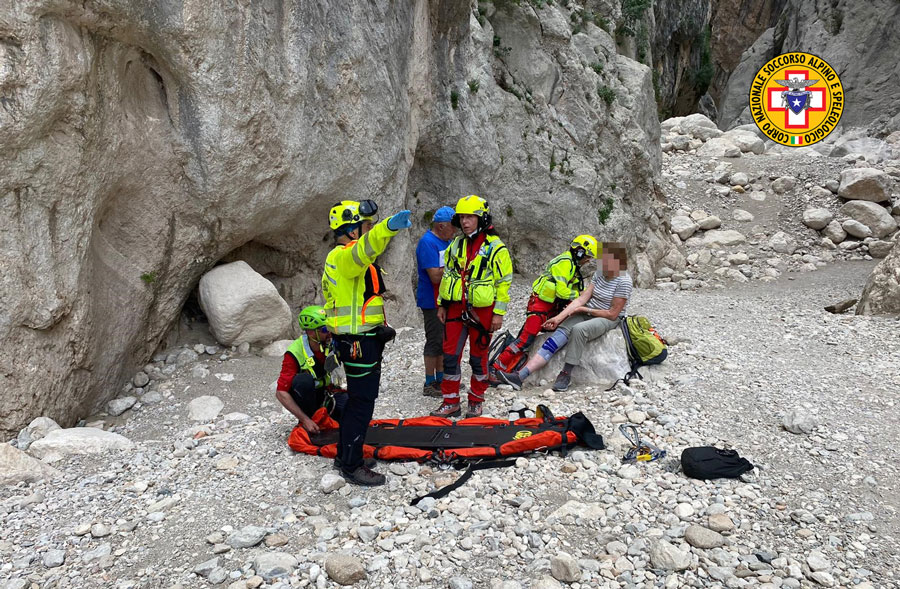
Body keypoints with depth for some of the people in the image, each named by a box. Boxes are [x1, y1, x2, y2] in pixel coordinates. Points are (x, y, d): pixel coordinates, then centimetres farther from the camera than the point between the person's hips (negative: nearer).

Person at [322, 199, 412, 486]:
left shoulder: (338, 259, 18)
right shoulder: (344, 256, -17)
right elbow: (364, 249, -43)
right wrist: (389, 226, -61)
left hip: (352, 341, 11)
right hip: (360, 344, -11)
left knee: (357, 399, 20)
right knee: (362, 403, -3)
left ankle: (345, 453, 33)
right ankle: (352, 466, 8)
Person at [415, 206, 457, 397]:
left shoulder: (446, 241, 11)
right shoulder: (428, 243, -18)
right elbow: (435, 276, -24)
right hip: (433, 301, -9)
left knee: (444, 340, 15)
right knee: (435, 341, -3)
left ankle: (441, 379, 27)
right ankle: (430, 385, 7)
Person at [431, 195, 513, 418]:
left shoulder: (495, 248, -9)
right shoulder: (455, 245, 8)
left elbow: (504, 282, -8)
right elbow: (447, 275, 16)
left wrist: (499, 313, -10)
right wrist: (441, 304, 13)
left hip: (481, 310, -5)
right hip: (456, 308, 5)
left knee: (478, 357, 7)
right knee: (450, 355, 4)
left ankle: (476, 401, 23)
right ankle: (450, 402, 15)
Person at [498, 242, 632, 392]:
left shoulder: (624, 281, -16)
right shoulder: (599, 273, 5)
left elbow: (612, 314, -16)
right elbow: (582, 298, -1)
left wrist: (583, 309, -13)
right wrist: (559, 317, -10)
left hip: (608, 319, -6)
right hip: (587, 313, 6)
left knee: (578, 329, -37)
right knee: (560, 331, -19)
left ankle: (566, 374, -24)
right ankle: (520, 376, -32)